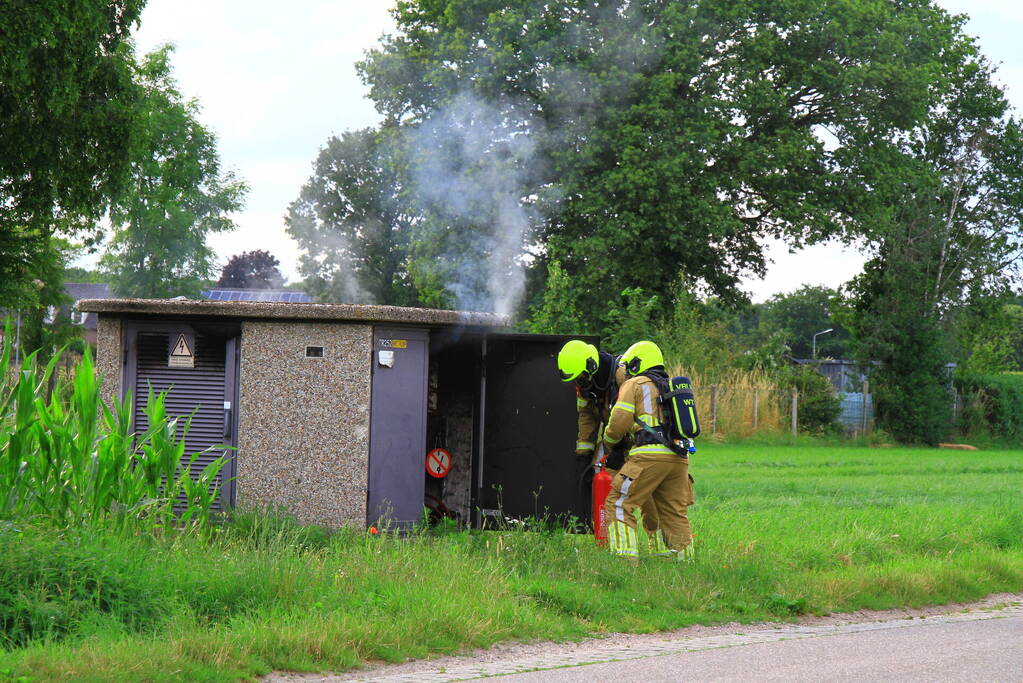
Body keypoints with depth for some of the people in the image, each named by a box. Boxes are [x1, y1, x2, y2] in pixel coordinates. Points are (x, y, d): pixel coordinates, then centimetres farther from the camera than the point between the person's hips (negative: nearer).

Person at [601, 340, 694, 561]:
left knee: (619, 504, -2)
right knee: (674, 512, 15)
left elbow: (619, 421, -2)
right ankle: (684, 559, 12)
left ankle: (625, 555, -12)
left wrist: (609, 441, 18)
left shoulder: (634, 385, 7)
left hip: (650, 455, -7)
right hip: (679, 457, 7)